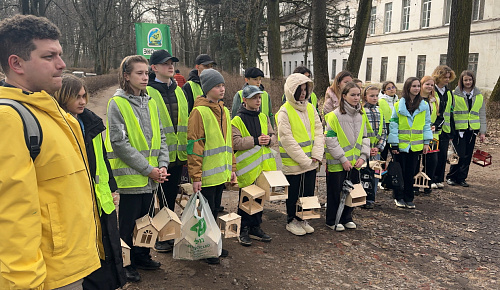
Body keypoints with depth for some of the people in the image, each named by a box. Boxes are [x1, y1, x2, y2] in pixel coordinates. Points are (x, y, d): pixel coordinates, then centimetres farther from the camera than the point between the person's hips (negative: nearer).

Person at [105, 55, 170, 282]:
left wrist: (162, 165, -3)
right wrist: (148, 169, -16)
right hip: (130, 175, -6)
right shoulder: (117, 103, -10)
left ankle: (142, 256, 35)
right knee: (129, 222, 7)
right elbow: (120, 143, -16)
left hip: (151, 177, 6)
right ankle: (127, 264, 24)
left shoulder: (150, 103, 9)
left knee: (145, 218, 17)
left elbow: (160, 137, 11)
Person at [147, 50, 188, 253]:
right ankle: (160, 238, 20)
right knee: (162, 198, 5)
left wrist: (186, 149, 15)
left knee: (171, 197, 16)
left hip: (178, 154, 6)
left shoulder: (178, 91, 14)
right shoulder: (147, 92, -7)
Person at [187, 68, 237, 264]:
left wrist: (232, 168, 15)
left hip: (221, 173, 7)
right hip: (206, 174, -7)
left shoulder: (224, 111, 11)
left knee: (215, 210, 17)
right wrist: (195, 176, -18)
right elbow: (194, 146, -15)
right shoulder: (199, 112, -13)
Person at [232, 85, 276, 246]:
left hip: (263, 166, 6)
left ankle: (255, 228, 28)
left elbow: (273, 135, 13)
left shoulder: (263, 117, 11)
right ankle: (243, 230, 18)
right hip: (247, 167, -6)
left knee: (260, 198, 14)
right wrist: (256, 141, -24)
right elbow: (235, 142, -18)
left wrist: (269, 140, -10)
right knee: (245, 200, 4)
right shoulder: (237, 120, -8)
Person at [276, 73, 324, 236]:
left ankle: (302, 219, 32)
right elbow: (287, 139, -17)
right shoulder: (285, 111, -13)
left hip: (310, 163, 6)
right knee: (294, 194, 9)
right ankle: (291, 221, 27)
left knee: (308, 192, 15)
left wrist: (316, 155, -8)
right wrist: (304, 160, -18)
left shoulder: (310, 108, 6)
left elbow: (318, 131, 5)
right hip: (293, 162, -6)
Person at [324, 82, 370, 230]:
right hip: (337, 163, -6)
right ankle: (332, 221, 20)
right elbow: (330, 139, -15)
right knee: (336, 192, 4)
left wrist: (363, 156, -1)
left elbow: (364, 137, 12)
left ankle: (346, 218, 31)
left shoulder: (361, 115, 8)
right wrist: (342, 159, -16)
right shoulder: (335, 115, -12)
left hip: (354, 162, 6)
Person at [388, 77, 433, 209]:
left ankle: (409, 198, 19)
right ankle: (399, 197, 19)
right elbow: (393, 125, -4)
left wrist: (426, 142, 2)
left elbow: (427, 124, 8)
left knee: (411, 172, 9)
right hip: (401, 144, -2)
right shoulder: (398, 105, -4)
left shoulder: (424, 105, 5)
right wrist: (394, 143, -8)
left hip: (416, 145, 2)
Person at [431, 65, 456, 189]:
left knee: (443, 155, 7)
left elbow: (450, 112, 19)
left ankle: (439, 179, 18)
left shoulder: (449, 93, 15)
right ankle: (430, 180, 8)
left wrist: (452, 131, 16)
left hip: (444, 129, 6)